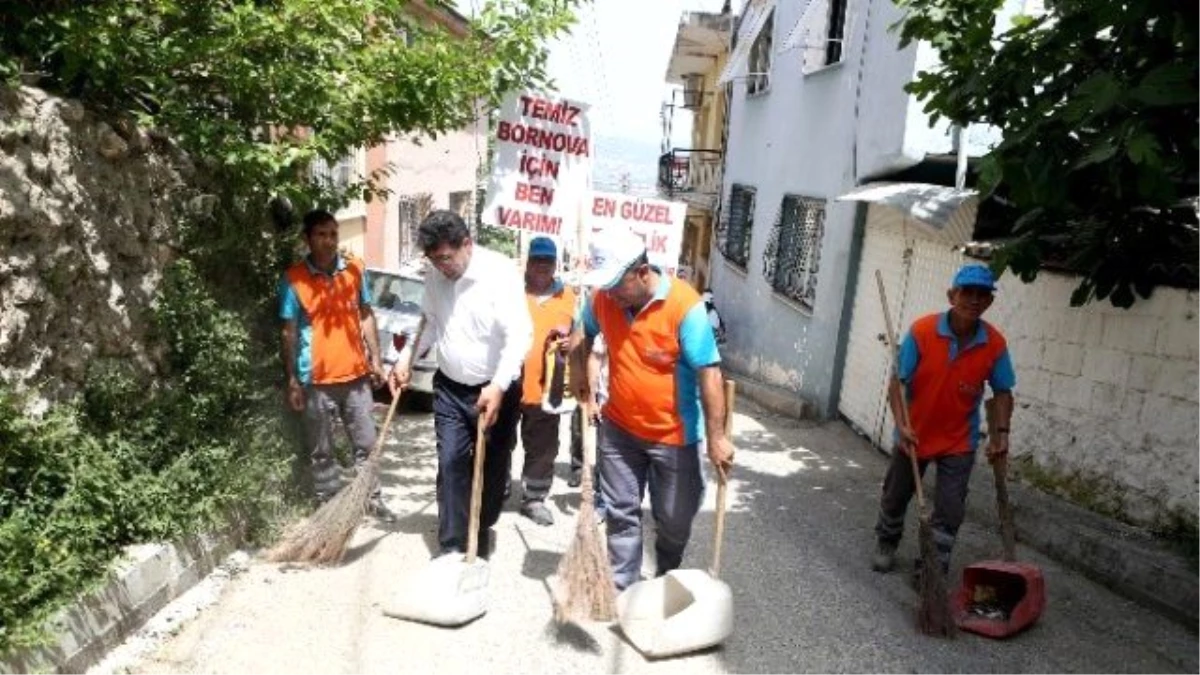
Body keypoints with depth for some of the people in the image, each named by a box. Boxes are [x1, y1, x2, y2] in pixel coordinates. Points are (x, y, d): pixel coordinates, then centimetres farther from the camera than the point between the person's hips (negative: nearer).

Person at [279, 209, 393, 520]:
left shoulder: (356, 269, 1)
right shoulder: (293, 278, -7)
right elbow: (289, 332, -5)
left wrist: (375, 359, 6)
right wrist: (292, 381, -6)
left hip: (355, 374, 3)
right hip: (316, 380, -2)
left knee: (366, 443, 12)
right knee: (321, 451, 9)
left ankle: (373, 498, 28)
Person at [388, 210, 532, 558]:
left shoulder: (500, 272, -21)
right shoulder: (436, 276, -1)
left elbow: (519, 333, -27)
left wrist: (498, 387, -35)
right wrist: (406, 358, 4)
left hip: (496, 390, -4)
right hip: (449, 388, 4)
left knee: (493, 467, 9)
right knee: (451, 464, 1)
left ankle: (482, 532, 31)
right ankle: (451, 546, 10)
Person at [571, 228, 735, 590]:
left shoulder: (684, 306, -24)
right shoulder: (603, 298, -7)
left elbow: (709, 373, -23)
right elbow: (586, 334, 17)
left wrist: (717, 437, -23)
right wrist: (580, 373, 5)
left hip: (673, 435, -3)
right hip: (619, 428, 4)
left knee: (674, 518, 14)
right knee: (620, 512, 12)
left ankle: (667, 583, 42)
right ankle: (621, 587, 29)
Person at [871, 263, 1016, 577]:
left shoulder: (995, 344, -13)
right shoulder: (921, 331, -21)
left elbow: (1002, 392, 0)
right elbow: (898, 381, -17)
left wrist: (1001, 432, -12)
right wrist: (901, 424, -27)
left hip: (959, 440, 1)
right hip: (914, 433, 0)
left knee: (949, 509, 2)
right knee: (895, 495, 17)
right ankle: (886, 543, 43)